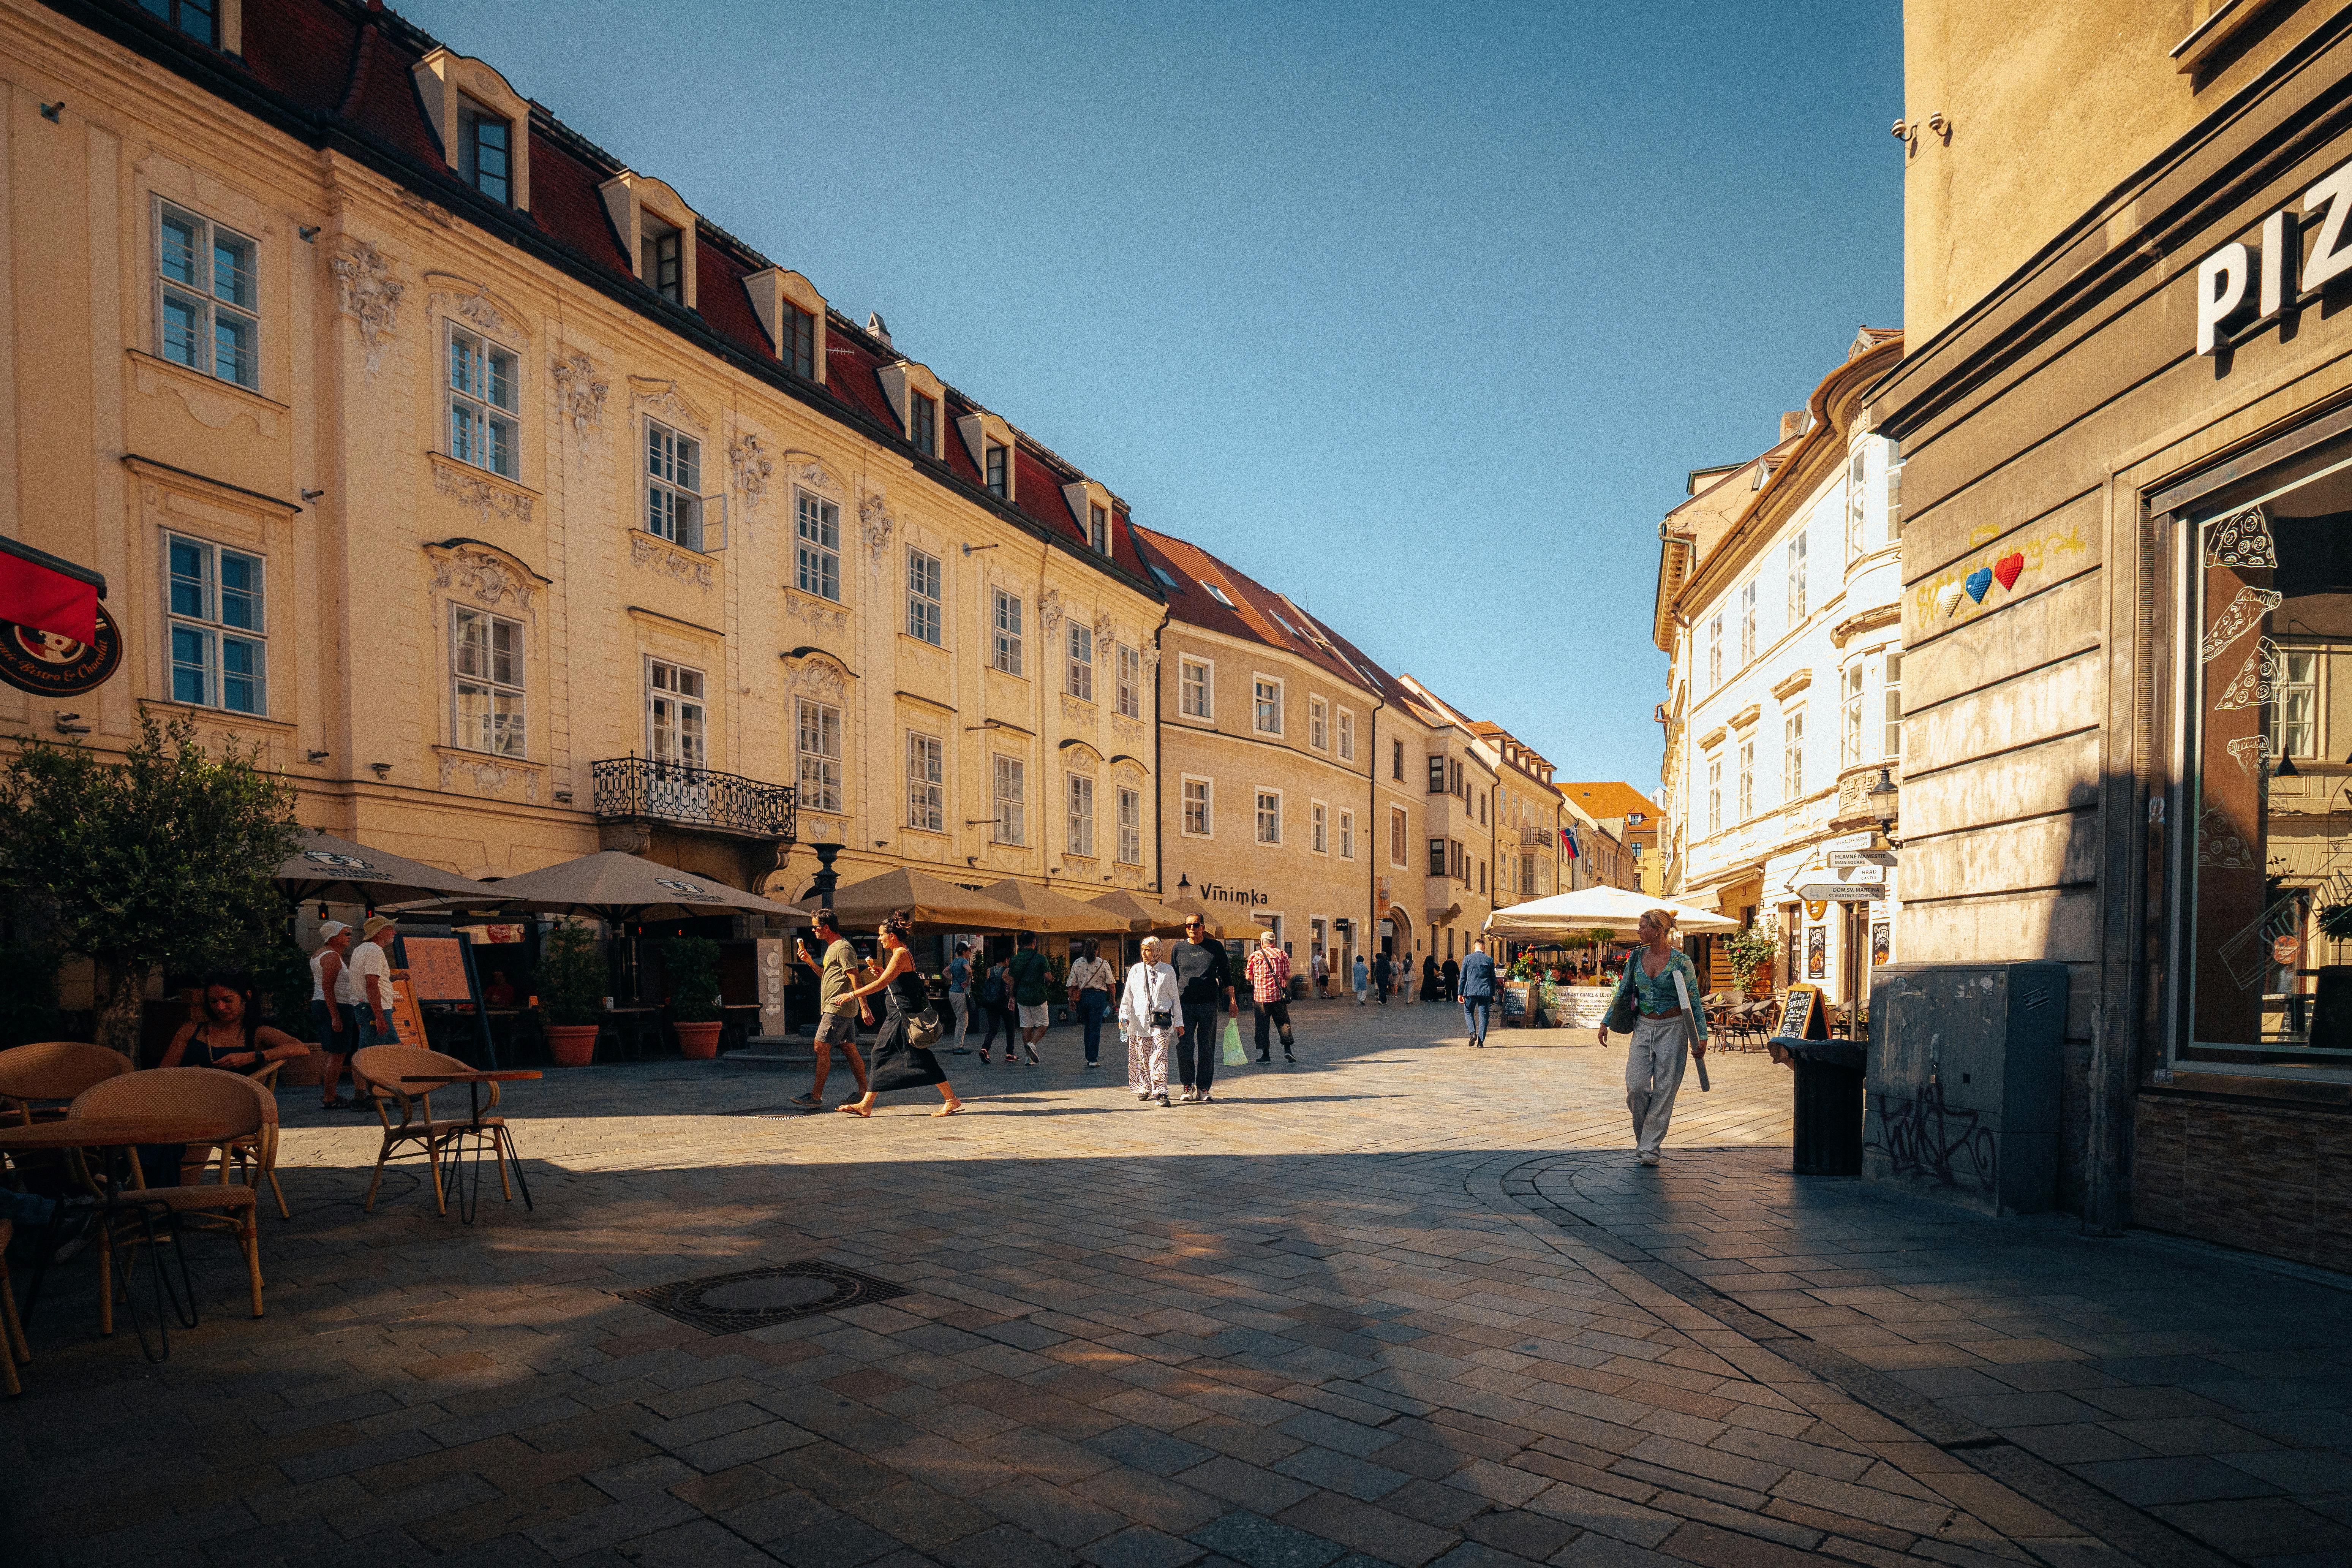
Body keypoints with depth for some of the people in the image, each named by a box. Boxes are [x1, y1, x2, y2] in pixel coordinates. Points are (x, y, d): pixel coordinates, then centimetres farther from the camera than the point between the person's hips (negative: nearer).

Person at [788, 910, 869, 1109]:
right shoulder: (833, 948, 20)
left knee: (821, 1048, -8)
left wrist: (863, 1006, -24)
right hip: (843, 1010, 10)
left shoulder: (843, 948, -12)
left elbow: (855, 979, -19)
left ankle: (816, 1097, -6)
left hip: (837, 1008, -10)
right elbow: (828, 977, 28)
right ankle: (863, 1093, 8)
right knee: (850, 1050, 8)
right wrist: (810, 962, 18)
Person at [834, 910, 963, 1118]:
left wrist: (853, 995, -17)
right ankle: (865, 1106, 13)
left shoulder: (901, 954, -15)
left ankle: (952, 1100, 0)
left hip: (906, 1015, -10)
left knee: (919, 1058, -6)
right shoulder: (899, 954, 16)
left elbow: (882, 984, -21)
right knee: (881, 1054, 9)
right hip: (897, 1015, 10)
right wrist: (880, 973, 9)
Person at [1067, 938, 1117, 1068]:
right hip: (1099, 997, -3)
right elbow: (1111, 984, -4)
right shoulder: (1103, 963, -2)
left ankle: (1088, 1057, 23)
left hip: (1082, 997, 3)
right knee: (1095, 1029, 0)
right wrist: (1113, 999, 6)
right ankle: (1093, 1060, -3)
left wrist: (1071, 1000, 9)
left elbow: (1072, 985, 2)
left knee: (1088, 1028, 18)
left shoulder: (1077, 963, 3)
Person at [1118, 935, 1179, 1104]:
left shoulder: (1168, 971, 5)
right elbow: (1128, 996, 10)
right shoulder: (1136, 970, 8)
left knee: (1159, 1056, -12)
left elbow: (1175, 998, 10)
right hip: (1140, 1020, 2)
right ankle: (1144, 1089, 22)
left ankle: (1161, 1093, -13)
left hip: (1161, 1021, -2)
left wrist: (1179, 1022, 9)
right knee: (1142, 1057, 6)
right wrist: (1124, 1016, -1)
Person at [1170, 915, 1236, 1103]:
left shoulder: (1215, 947, 5)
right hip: (1185, 1005, 0)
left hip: (1209, 1005, 0)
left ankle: (1203, 1088, 12)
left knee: (1207, 1048, 3)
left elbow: (1226, 976, 10)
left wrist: (1232, 1002, 5)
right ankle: (1187, 1087, 6)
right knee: (1185, 1047, -6)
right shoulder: (1179, 948, 7)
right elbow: (1173, 978, 13)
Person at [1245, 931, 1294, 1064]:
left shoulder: (1255, 956, 2)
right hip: (1279, 994, 1)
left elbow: (1248, 977, 1)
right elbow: (1288, 976, 4)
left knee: (1262, 1025, 5)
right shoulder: (1282, 954, 6)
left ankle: (1266, 1054, 5)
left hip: (1260, 995, -1)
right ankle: (1287, 1049, -4)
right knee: (1284, 1022, 9)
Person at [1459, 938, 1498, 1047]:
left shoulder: (1467, 959, 0)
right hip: (1486, 992, 1)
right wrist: (1493, 994, 15)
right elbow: (1493, 979, 7)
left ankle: (1473, 1033, -6)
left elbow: (1463, 977, 0)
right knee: (1484, 1016, 6)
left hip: (1471, 991, -1)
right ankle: (1481, 1041, 3)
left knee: (1468, 1012, 16)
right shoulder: (1490, 960, 3)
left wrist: (1461, 993, 4)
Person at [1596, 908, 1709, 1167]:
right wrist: (1606, 1022, 13)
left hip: (1672, 1029, -3)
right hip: (1643, 1027, 3)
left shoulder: (1681, 961, -8)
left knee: (1664, 1089, -1)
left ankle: (1650, 1146, 8)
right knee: (1636, 1086, -5)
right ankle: (1643, 1136, 18)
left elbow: (1694, 1002, -4)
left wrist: (1702, 1036, -9)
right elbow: (1622, 991, 13)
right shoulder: (1637, 957, 3)